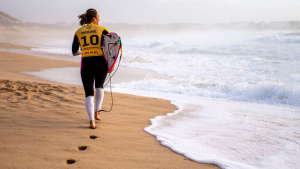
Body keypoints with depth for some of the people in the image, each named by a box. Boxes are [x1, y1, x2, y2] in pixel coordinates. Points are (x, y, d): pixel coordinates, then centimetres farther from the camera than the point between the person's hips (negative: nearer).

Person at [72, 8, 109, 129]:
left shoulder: (78, 32, 9)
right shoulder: (102, 30, 2)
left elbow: (74, 52, 11)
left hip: (86, 64, 1)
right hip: (100, 62, 0)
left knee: (89, 93, 4)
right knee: (99, 86, 28)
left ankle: (91, 120, -11)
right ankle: (97, 112, 26)